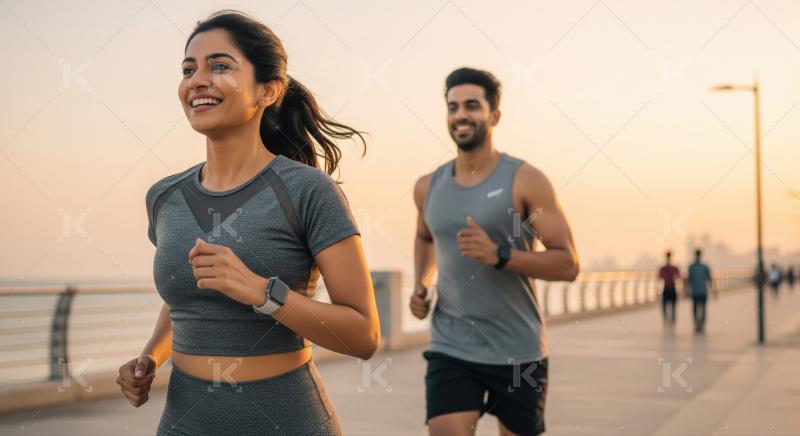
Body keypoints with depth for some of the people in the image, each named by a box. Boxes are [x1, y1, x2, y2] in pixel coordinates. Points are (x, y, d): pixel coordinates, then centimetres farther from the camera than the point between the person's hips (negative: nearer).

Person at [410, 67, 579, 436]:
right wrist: (420, 285, 8)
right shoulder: (428, 187, 4)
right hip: (450, 349, 2)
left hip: (518, 351, -2)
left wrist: (499, 255, -26)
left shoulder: (526, 181, -9)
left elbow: (568, 265, -13)